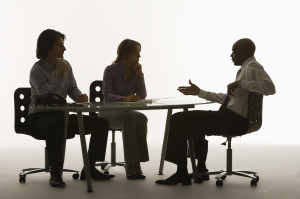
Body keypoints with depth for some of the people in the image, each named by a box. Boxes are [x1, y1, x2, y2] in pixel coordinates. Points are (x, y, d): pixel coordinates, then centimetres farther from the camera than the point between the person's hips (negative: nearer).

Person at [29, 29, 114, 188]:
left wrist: (80, 97, -11)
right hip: (40, 117, -7)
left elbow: (72, 90, 13)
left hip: (60, 115, 7)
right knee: (55, 125, -44)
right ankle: (55, 173, -31)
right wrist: (61, 75, -23)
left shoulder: (65, 65, 6)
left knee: (101, 123, -7)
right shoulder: (37, 71, -13)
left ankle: (89, 169, -1)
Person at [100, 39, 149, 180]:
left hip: (128, 113, 4)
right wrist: (125, 98, -38)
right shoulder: (111, 70, -8)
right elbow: (107, 95, -20)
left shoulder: (136, 71, 5)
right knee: (130, 118, -37)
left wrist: (139, 75, -12)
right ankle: (130, 164, -35)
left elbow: (142, 96, -3)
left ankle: (137, 163, -34)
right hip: (109, 113, -4)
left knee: (141, 118, -32)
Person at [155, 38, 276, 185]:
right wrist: (199, 92, 23)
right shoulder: (246, 68, 18)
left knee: (178, 120, -7)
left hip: (233, 120, -11)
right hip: (230, 118, 11)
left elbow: (270, 88, -29)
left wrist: (240, 83, -28)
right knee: (195, 124, 34)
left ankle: (182, 173, -2)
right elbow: (228, 98, 23)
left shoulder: (252, 67, -11)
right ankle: (201, 169, 32)